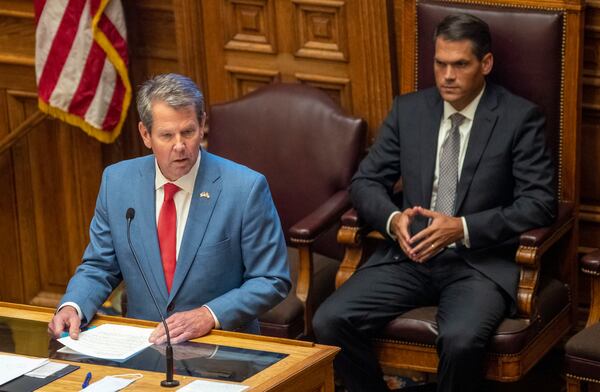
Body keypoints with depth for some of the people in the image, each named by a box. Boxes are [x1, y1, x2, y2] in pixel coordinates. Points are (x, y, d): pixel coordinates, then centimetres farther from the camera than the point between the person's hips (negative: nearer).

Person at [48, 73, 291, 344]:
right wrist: (72, 307, -8)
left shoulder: (246, 189, -7)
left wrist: (209, 315, -16)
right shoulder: (117, 182, 5)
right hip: (143, 347, 2)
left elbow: (272, 281, -3)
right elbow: (99, 267, 13)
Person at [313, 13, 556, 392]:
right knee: (330, 321, -19)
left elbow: (539, 203, -8)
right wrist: (393, 218, -12)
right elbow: (366, 181, 11)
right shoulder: (408, 109, 10)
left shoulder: (521, 118, -3)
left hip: (480, 261, -4)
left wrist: (463, 228, -19)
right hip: (409, 253, 4)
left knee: (461, 340, -34)